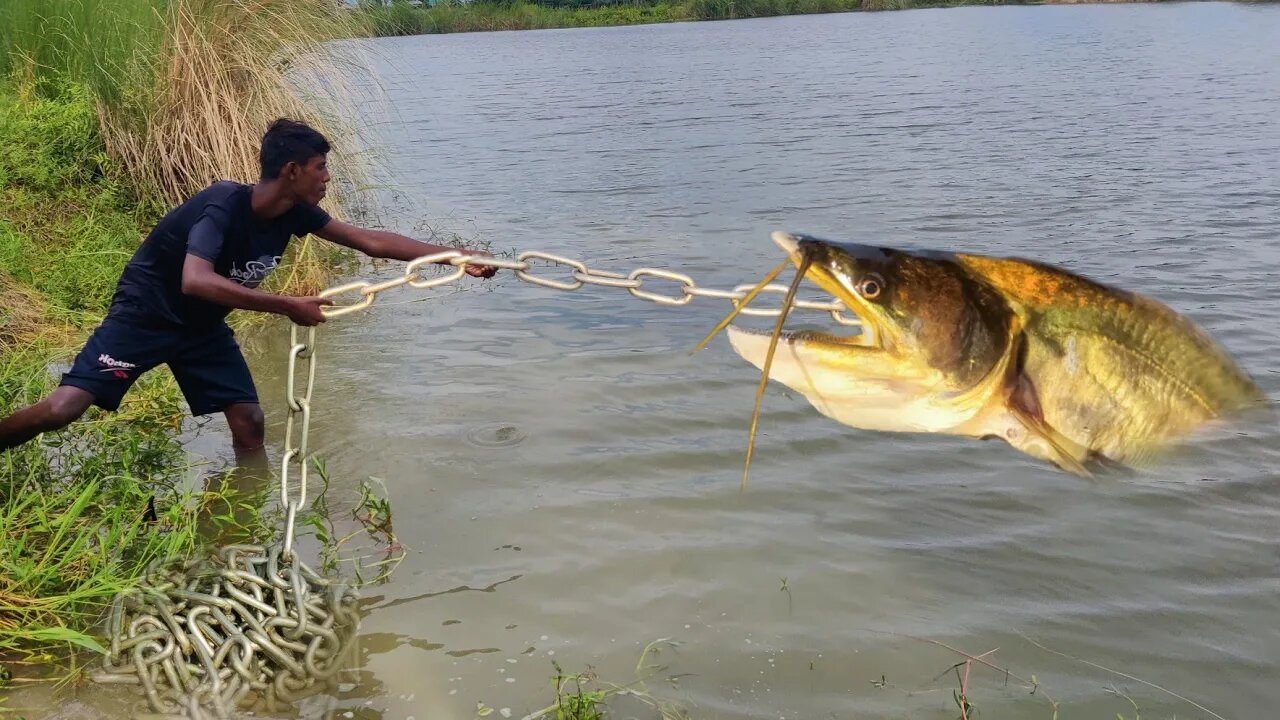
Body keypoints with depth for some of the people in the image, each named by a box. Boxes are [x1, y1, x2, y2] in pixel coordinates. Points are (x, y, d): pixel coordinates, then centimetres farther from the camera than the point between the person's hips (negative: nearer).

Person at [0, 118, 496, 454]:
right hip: (146, 314, -6)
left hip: (202, 326, 7)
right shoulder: (222, 205, -30)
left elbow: (371, 241, -5)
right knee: (63, 408, -16)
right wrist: (288, 307, -45)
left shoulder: (294, 213, -10)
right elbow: (196, 282, -45)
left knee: (249, 422, -3)